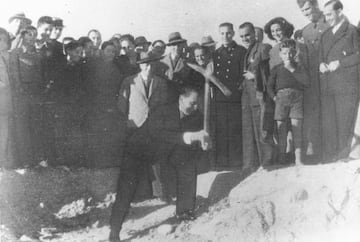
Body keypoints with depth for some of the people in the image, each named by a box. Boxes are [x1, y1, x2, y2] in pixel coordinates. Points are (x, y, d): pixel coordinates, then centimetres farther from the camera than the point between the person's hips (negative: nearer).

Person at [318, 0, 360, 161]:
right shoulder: (325, 35, 20)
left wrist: (340, 62, -12)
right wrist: (321, 65, 4)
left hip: (346, 86, -6)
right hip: (327, 87, 6)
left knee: (344, 124, -3)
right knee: (328, 126, 4)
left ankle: (344, 159, 5)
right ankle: (328, 160, 8)